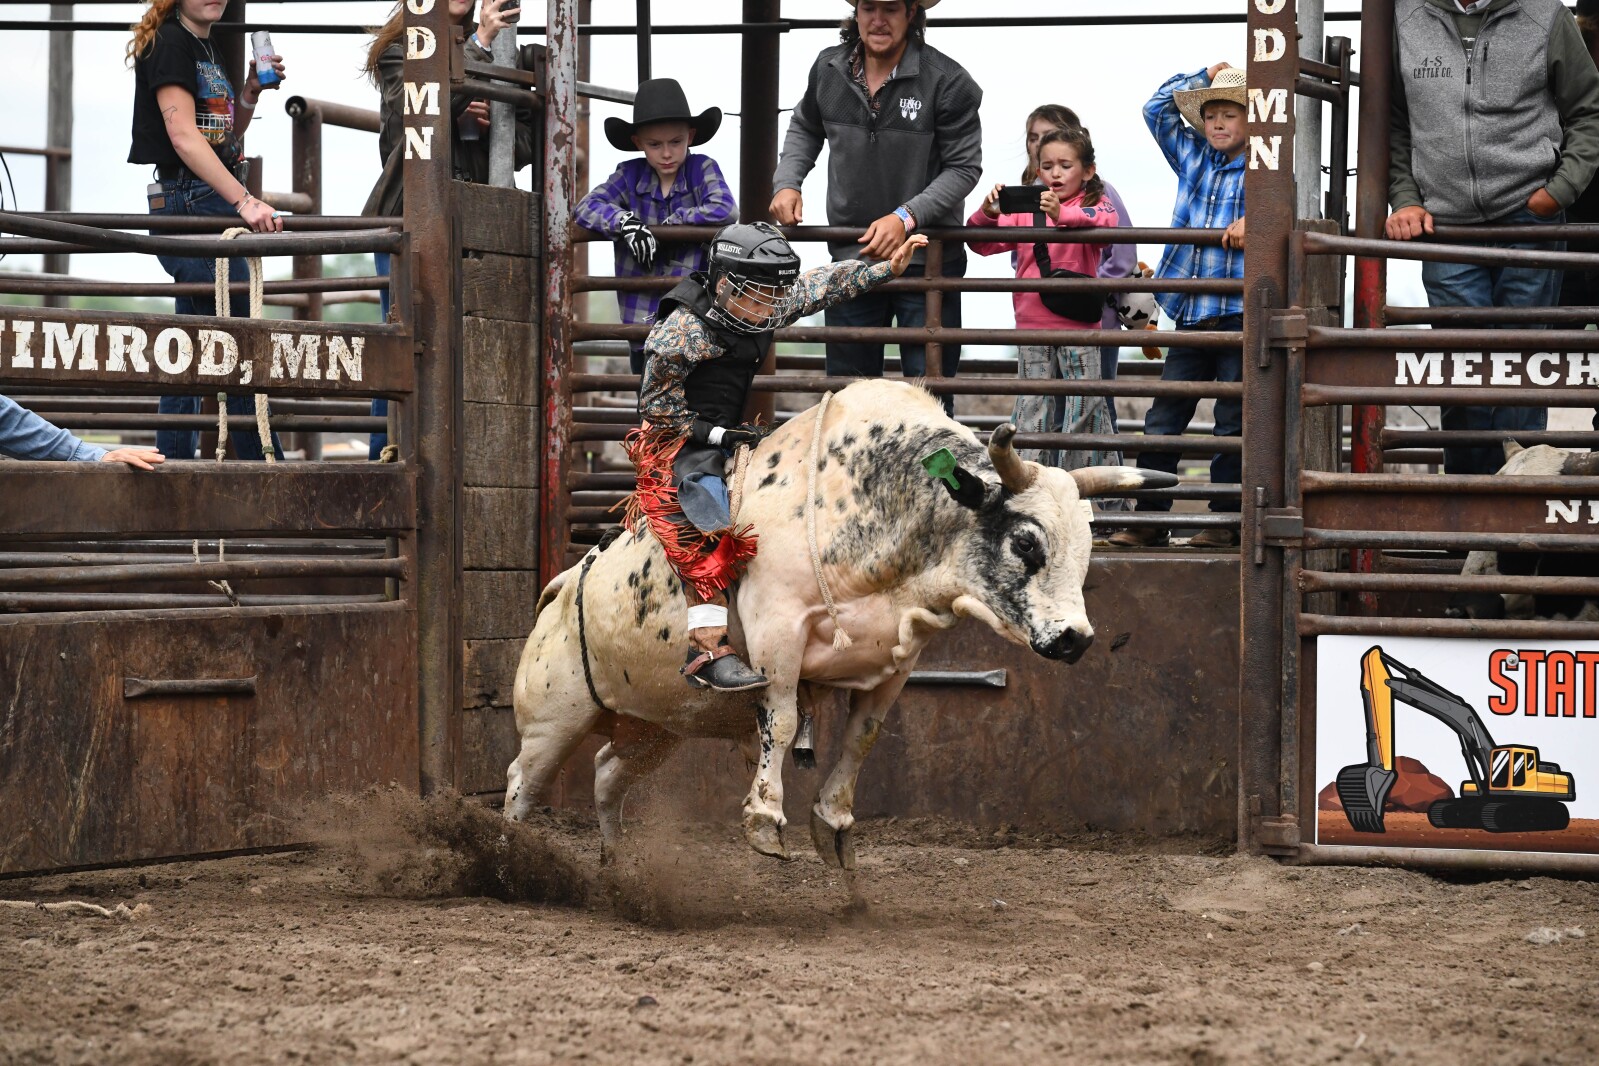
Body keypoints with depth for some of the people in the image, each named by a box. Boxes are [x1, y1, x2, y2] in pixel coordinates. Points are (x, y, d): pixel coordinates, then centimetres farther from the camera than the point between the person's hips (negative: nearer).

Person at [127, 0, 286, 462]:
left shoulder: (205, 48, 18)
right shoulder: (169, 43, -10)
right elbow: (183, 135, -20)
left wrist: (251, 93, 8)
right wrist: (244, 201, -27)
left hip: (210, 205, 10)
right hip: (190, 201, -10)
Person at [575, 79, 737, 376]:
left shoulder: (703, 169, -1)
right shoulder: (630, 176, 5)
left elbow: (725, 210, -16)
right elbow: (587, 206, -5)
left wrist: (671, 223, -12)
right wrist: (625, 223, -22)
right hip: (643, 315, 3)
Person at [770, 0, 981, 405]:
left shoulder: (946, 81, -13)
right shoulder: (828, 69, 0)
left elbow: (964, 167, -10)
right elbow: (804, 130, 20)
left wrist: (906, 217, -21)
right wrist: (786, 184, 2)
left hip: (927, 260, -4)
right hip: (851, 256, 4)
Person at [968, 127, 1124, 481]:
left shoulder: (1094, 204, 1)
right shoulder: (1024, 208, 11)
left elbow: (1104, 223, -22)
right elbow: (984, 243, 5)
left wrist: (1062, 215, -40)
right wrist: (988, 212, -17)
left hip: (1078, 325, -3)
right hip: (1032, 328, 3)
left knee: (1086, 407, 0)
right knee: (1033, 410, 5)